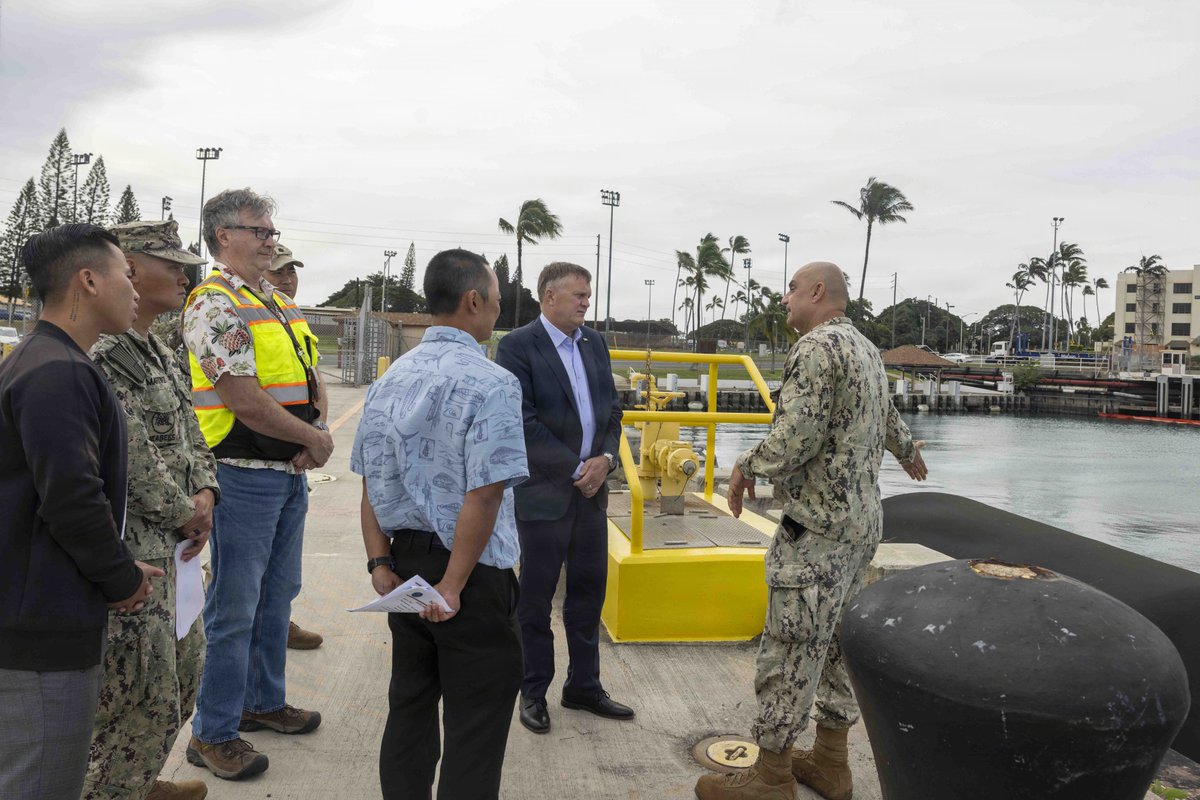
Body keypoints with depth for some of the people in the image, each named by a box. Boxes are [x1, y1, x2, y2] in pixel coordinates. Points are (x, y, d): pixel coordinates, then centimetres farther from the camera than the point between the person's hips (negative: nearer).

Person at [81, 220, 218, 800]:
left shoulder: (160, 353, 12)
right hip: (128, 557, -10)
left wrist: (204, 494, -1)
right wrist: (185, 516, -11)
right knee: (142, 701, 1)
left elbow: (189, 434, 16)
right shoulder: (100, 354, -20)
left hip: (171, 548, 10)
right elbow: (132, 462, -24)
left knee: (184, 670, 23)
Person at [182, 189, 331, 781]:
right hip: (243, 476, -8)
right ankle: (212, 733, 17)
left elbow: (310, 377, 14)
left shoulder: (281, 305, 13)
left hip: (292, 472, 9)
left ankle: (264, 700, 36)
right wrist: (315, 438, -12)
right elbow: (246, 402, -22)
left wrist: (317, 434, -5)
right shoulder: (215, 304, -14)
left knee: (278, 593, 19)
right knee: (234, 608, 1)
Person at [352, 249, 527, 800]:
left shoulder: (390, 380, 7)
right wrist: (453, 586, -15)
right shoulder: (491, 385, -15)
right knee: (473, 732, 6)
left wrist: (380, 562, 7)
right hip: (473, 571, -7)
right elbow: (484, 496, -20)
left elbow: (370, 482, 8)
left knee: (409, 710, 20)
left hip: (404, 564, 7)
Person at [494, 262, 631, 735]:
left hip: (592, 489, 6)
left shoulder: (595, 344, 10)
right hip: (543, 492, -6)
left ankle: (583, 687, 30)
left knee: (588, 591, 14)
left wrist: (605, 458, -6)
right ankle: (533, 693, 24)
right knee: (535, 598, 7)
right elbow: (524, 422, -16)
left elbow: (611, 409, 12)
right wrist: (575, 470, -15)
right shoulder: (517, 347, -10)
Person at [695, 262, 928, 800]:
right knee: (834, 641, 17)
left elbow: (795, 438, -26)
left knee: (791, 648, -1)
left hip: (818, 527, -10)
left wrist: (744, 467, -9)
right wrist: (907, 452, 51)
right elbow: (888, 417, 31)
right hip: (860, 519, 10)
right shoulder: (865, 348, 14)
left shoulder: (817, 346, -16)